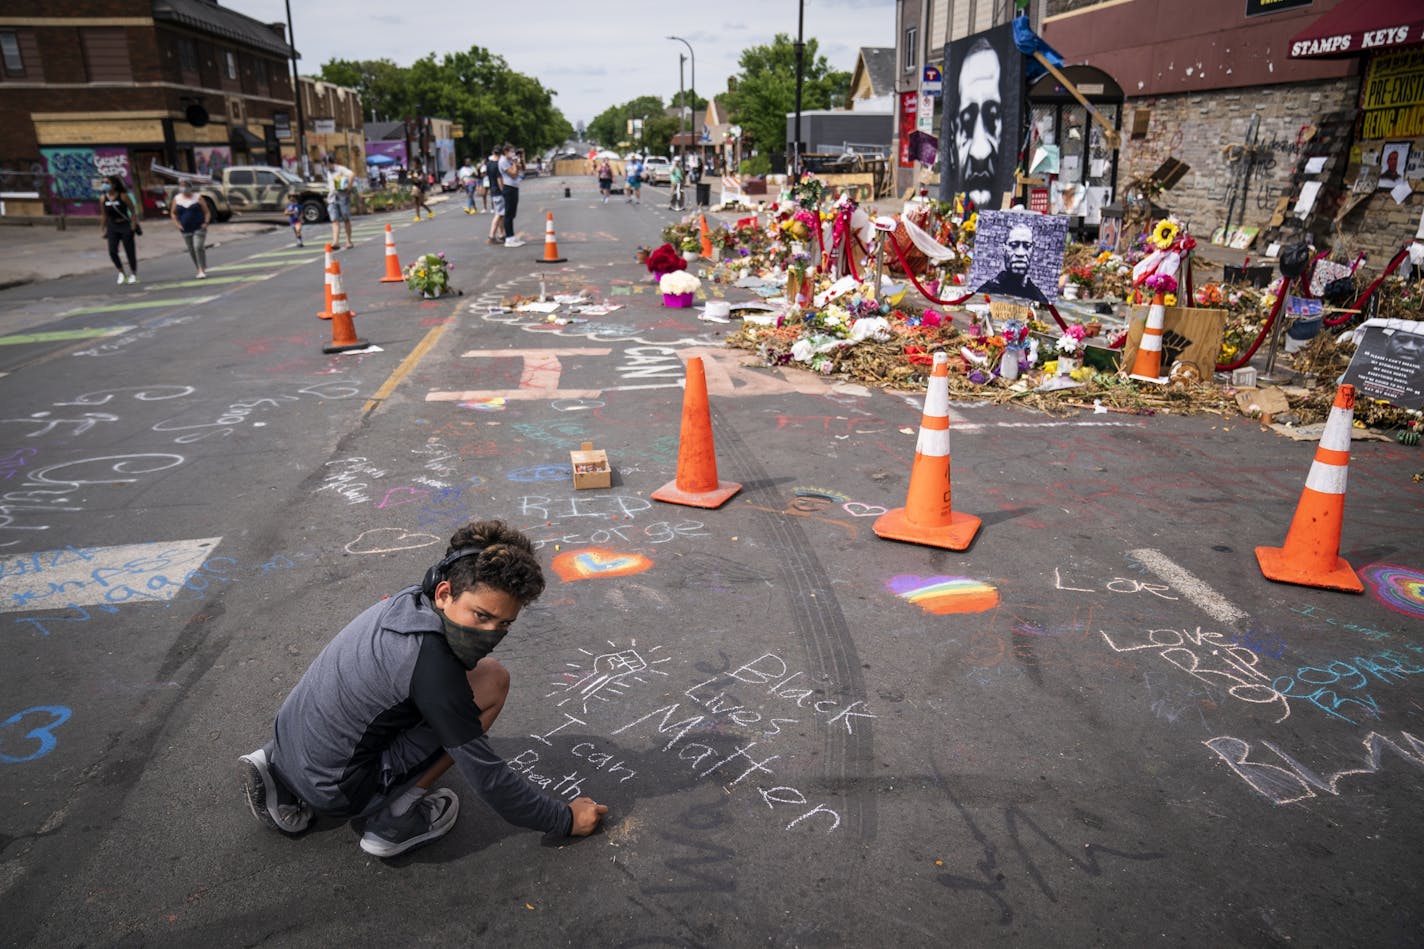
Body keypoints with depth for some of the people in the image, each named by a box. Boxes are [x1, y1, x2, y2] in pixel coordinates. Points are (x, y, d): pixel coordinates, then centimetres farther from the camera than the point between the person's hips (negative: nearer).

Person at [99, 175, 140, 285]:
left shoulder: (123, 196, -9)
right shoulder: (103, 198, 2)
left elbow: (133, 210, -5)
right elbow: (103, 215, 10)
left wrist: (133, 225, -13)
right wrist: (102, 228, 10)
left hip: (125, 225, -3)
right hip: (112, 227, 3)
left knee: (130, 251, 2)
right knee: (112, 251, -10)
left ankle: (133, 274, 18)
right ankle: (121, 273, 8)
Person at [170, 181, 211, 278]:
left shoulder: (197, 198, 0)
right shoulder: (177, 199, 7)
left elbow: (207, 212, 2)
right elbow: (173, 213, 14)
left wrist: (206, 222, -13)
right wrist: (176, 223, -1)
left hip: (199, 228, -4)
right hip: (186, 230, 4)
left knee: (198, 247, -18)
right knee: (192, 250, 6)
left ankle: (202, 270, -15)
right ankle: (201, 270, 19)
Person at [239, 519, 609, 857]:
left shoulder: (410, 600, -4)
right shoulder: (430, 663, -27)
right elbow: (487, 779, -20)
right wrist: (565, 819, -9)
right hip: (336, 793, -8)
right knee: (492, 679, -13)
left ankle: (276, 768, 19)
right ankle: (396, 818, -4)